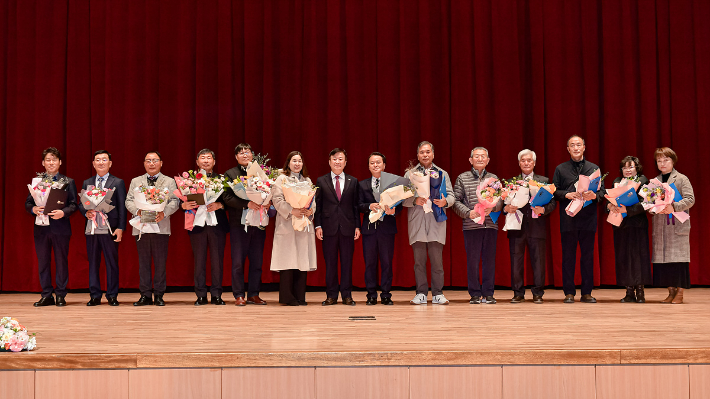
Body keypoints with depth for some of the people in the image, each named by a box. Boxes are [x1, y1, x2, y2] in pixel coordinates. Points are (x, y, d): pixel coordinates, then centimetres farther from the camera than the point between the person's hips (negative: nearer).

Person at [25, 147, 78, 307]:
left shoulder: (68, 182, 5)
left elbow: (73, 205, 0)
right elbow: (27, 203, 9)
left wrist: (63, 212, -19)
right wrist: (33, 209, -13)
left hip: (60, 227, -2)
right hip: (41, 227, 2)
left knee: (61, 262, 2)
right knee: (43, 262, 6)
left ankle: (61, 295, 10)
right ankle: (47, 295, 14)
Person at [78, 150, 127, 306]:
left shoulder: (118, 183, 4)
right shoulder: (87, 183, 14)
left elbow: (122, 207, 0)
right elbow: (80, 204, 15)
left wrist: (120, 228, -9)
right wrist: (86, 212, -8)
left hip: (110, 229, -3)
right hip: (91, 228, 3)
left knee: (112, 263, 1)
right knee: (93, 263, 6)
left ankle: (112, 296, 8)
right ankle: (95, 296, 12)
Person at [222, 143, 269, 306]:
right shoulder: (230, 174, 4)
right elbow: (227, 197, -7)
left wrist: (267, 204, -13)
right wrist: (247, 204, -19)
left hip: (258, 223, 3)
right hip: (239, 223, -2)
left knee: (257, 261, 6)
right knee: (238, 262, 0)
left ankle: (254, 294, 13)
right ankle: (239, 295, 6)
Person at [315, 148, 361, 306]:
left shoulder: (353, 181, 10)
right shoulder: (321, 181, 7)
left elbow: (356, 206, 8)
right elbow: (317, 205, 5)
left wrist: (357, 226, 1)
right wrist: (318, 225, -3)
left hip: (347, 227, 1)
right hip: (329, 227, -1)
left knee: (347, 263, 3)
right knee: (330, 263, 3)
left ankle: (347, 295, 10)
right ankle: (331, 295, 10)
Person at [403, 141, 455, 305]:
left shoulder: (442, 174, 15)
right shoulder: (409, 174, 12)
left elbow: (451, 196, 8)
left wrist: (445, 201, -14)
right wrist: (415, 200, -15)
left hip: (436, 222, 0)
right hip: (416, 222, 0)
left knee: (437, 260, -2)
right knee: (419, 260, 1)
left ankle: (437, 294, 5)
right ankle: (421, 293, 9)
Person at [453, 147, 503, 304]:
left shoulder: (494, 178, 13)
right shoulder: (462, 178, 7)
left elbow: (501, 200, 9)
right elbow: (456, 201, 3)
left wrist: (492, 207, -11)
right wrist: (468, 212, -11)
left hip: (491, 225, 2)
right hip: (471, 225, -2)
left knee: (489, 259, 3)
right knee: (472, 260, -1)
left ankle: (488, 293, 10)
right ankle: (475, 294, 8)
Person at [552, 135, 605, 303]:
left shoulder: (594, 168, 12)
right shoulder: (560, 169, 10)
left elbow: (602, 191, 8)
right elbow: (554, 191, 5)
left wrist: (594, 195, -13)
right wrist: (567, 195, -13)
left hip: (588, 218, 1)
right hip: (568, 219, -1)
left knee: (588, 255, 3)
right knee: (568, 256, 1)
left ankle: (587, 293, 9)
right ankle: (569, 293, 7)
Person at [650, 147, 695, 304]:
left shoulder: (682, 179, 1)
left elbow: (690, 200, -7)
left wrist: (674, 207, -20)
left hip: (678, 225, -4)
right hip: (660, 225, 4)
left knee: (679, 258, -5)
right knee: (663, 258, 3)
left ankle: (680, 293, -1)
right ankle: (671, 291, 10)